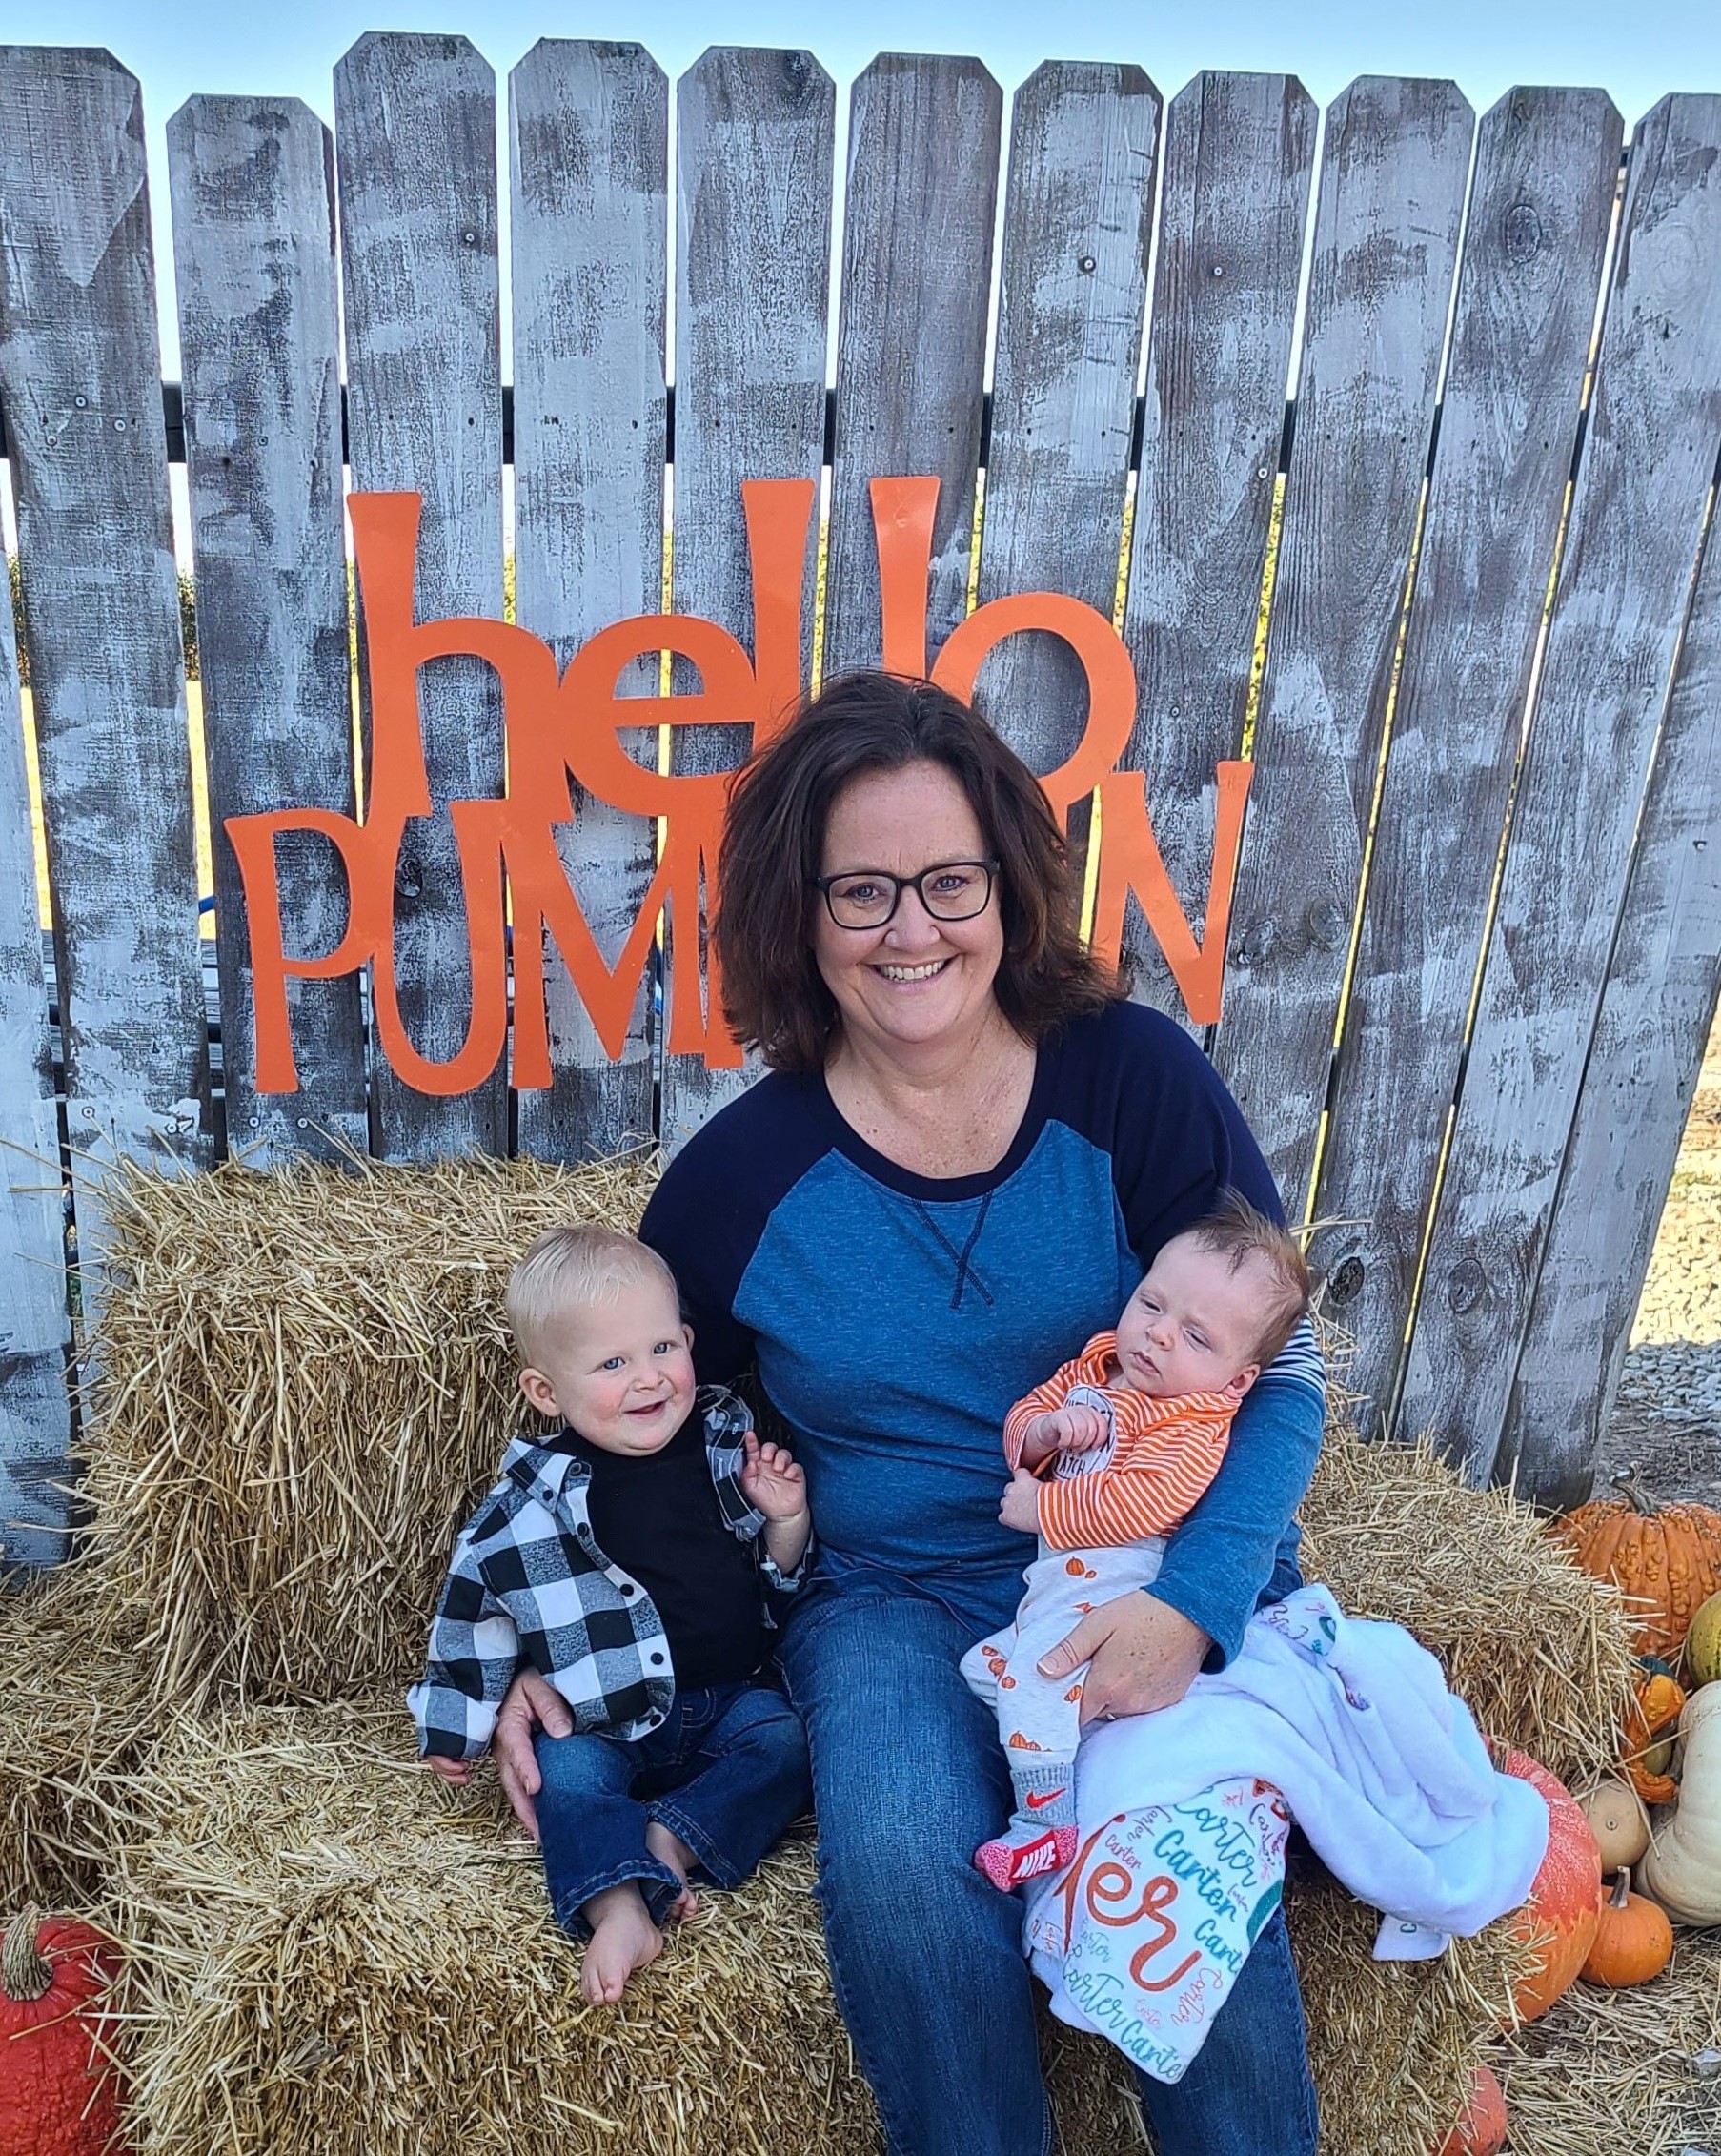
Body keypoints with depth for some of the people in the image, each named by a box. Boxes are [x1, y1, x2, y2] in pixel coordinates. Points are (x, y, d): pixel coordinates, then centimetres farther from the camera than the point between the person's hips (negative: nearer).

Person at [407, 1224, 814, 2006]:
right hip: (604, 1720, -1)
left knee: (783, 1742, -23)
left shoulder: (728, 1444, -1)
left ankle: (664, 1843, -27)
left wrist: (788, 1518, -12)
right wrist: (456, 1726, 10)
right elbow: (477, 1602, 5)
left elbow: (784, 1573, 10)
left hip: (731, 1697, 2)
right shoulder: (534, 1501, -8)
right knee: (565, 1775, -27)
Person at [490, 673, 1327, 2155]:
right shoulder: (738, 1178, -3)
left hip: (1158, 1573, 0)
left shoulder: (1136, 1079, -6)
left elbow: (1279, 1375, -3)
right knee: (904, 1880, -27)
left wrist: (1191, 1606, -18)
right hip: (890, 1601, 1)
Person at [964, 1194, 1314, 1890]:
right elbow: (1022, 1416, 13)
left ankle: (1048, 1819, -17)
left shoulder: (1195, 1429, -14)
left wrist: (1040, 1507, -20)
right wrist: (1041, 1430, -12)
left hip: (1110, 1577, -9)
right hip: (1053, 1572, 9)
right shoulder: (1095, 1364, 10)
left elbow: (1136, 1503, -27)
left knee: (1033, 1669, -25)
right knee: (981, 1667, 7)